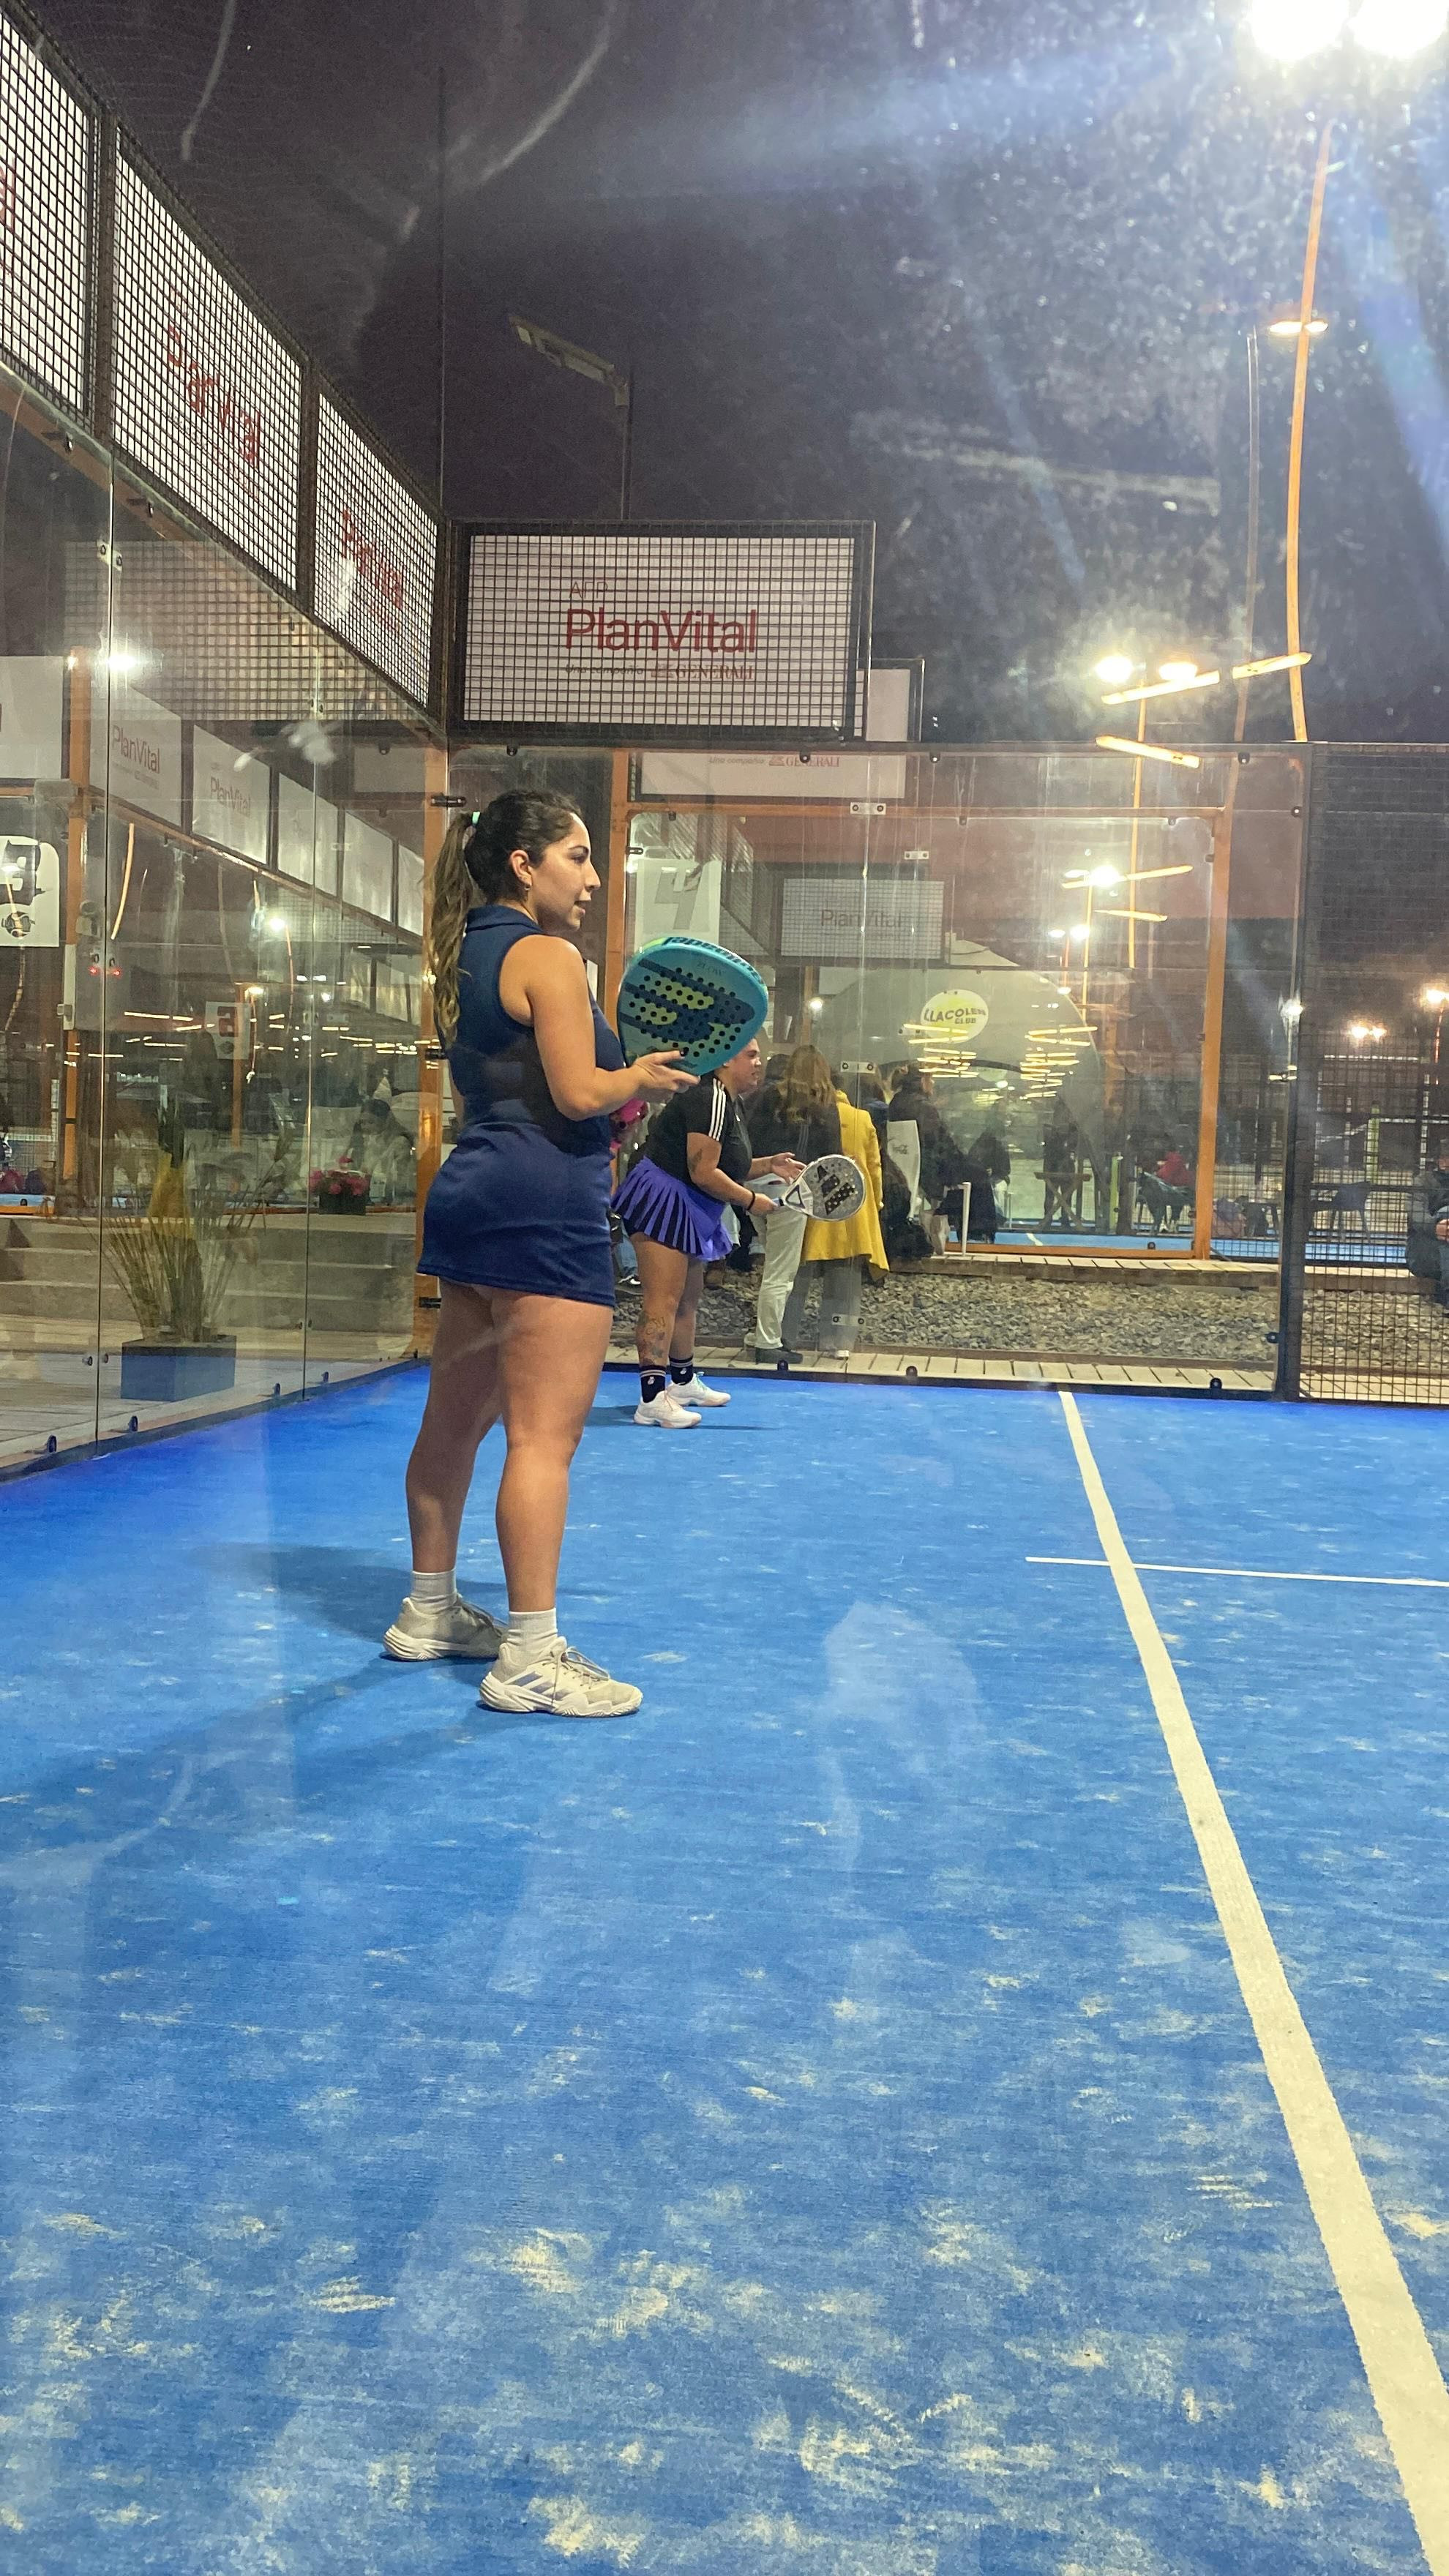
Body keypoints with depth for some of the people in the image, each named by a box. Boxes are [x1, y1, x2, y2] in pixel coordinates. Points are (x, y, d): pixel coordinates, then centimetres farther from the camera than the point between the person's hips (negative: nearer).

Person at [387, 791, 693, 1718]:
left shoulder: (468, 957, 18)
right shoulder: (548, 955, -10)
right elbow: (579, 1093, -16)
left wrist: (620, 1077, 18)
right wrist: (646, 1077, 2)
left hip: (474, 1193, 10)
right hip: (544, 1207, -10)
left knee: (455, 1419, 17)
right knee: (544, 1436, -8)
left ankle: (430, 1610, 29)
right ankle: (531, 1657, -6)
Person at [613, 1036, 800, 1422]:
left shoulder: (730, 1103, 15)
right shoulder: (709, 1100, -17)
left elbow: (723, 1169, 23)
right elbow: (703, 1173, -21)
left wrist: (767, 1165, 10)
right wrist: (751, 1200, -12)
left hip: (690, 1214, 11)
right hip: (662, 1201, -11)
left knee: (689, 1299, 20)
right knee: (663, 1299, -17)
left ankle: (683, 1381, 36)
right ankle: (652, 1397, -21)